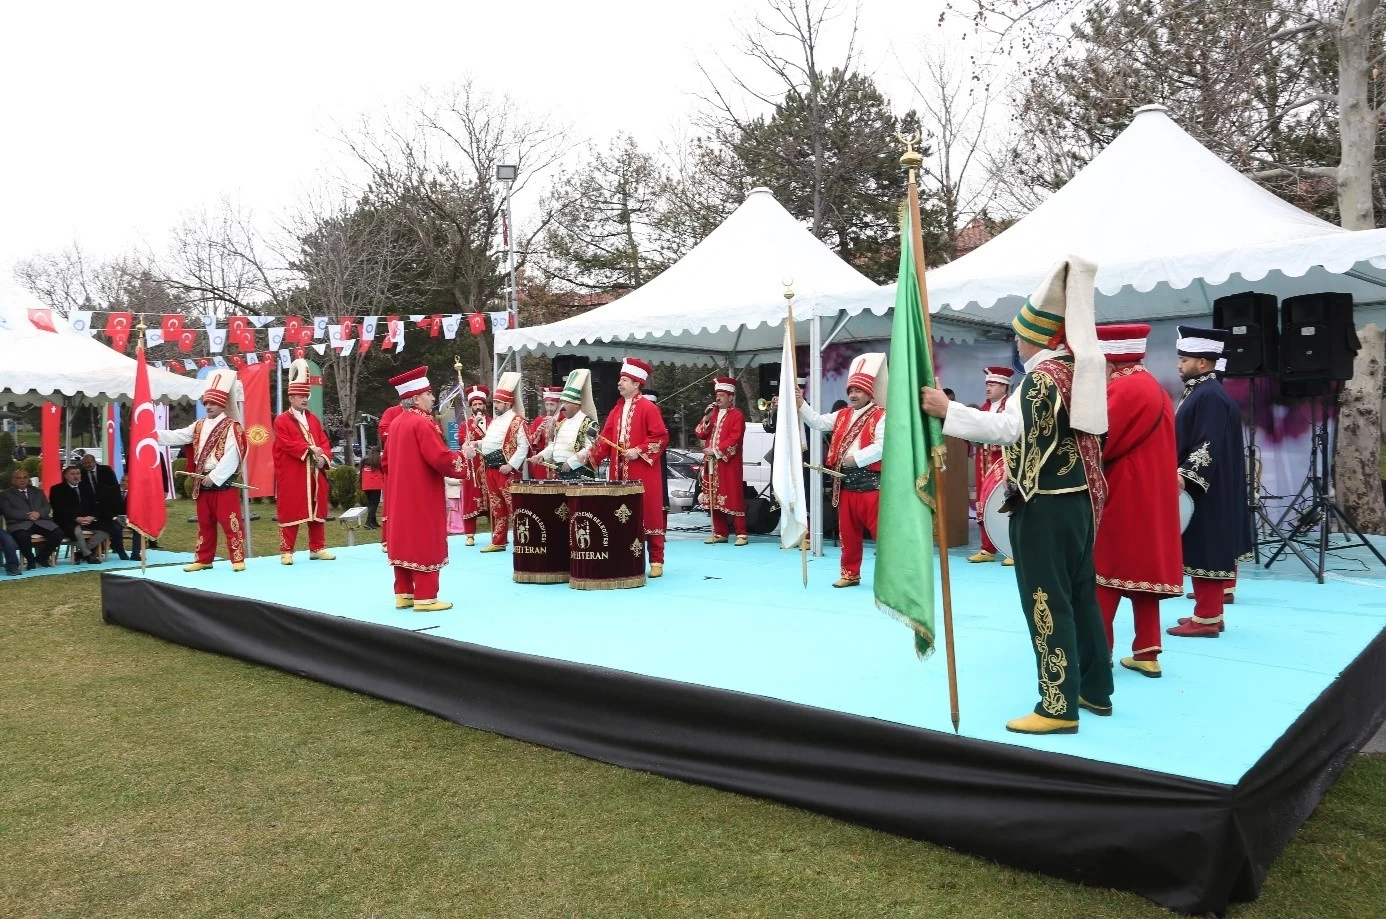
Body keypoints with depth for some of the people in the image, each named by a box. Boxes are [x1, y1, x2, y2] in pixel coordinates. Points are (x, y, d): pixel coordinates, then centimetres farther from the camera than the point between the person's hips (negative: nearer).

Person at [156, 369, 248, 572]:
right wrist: (155, 434, -8)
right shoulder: (199, 426, 15)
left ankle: (237, 559, -1)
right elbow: (177, 437, 8)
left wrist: (214, 477, -19)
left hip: (224, 483, -7)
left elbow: (231, 457, -17)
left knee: (230, 522, -6)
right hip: (202, 483, 7)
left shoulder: (231, 427, -9)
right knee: (204, 523, 13)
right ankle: (204, 559, 21)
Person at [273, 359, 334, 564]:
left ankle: (317, 548, 17)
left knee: (318, 511, 9)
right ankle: (286, 551, 3)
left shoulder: (313, 419, 15)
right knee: (290, 512, -2)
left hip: (315, 474, 6)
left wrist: (323, 457, -9)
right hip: (291, 476, -6)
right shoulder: (281, 420, -3)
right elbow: (287, 444, -15)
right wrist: (309, 449, -19)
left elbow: (324, 442, 10)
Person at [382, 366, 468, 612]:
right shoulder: (423, 423, -17)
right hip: (422, 495, -9)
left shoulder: (396, 422, 12)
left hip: (401, 493, 9)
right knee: (424, 542, -4)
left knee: (403, 540, 12)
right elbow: (440, 458, -24)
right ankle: (425, 597, -1)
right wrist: (462, 456, -7)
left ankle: (403, 593, 18)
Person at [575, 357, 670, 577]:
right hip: (619, 473, 7)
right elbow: (605, 439, 11)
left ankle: (656, 561, 5)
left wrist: (638, 451, -17)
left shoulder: (649, 408, -6)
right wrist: (588, 453, -4)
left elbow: (661, 437, -11)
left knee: (649, 514, -2)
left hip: (642, 473, -7)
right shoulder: (616, 410, 15)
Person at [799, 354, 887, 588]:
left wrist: (856, 459, -20)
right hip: (846, 482, 7)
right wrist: (800, 402, 0)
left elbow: (882, 447, -18)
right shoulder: (842, 415, 15)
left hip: (870, 482, -7)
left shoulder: (881, 416, -8)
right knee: (848, 532, 13)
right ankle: (850, 573, 23)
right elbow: (817, 422, 10)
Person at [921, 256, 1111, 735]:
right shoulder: (1075, 368, 13)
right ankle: (1095, 689, 25)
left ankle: (1060, 705, 0)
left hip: (1044, 504, -9)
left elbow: (1008, 429, -27)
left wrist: (947, 410, -28)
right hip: (1076, 498, 9)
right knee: (1079, 594, 15)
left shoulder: (1042, 375, -15)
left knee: (1046, 601, -4)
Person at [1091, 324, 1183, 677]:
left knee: (1106, 572, -2)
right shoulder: (1154, 388, 16)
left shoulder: (1123, 389, -15)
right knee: (1142, 569, 10)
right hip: (1150, 497, 9)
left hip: (1123, 497, -9)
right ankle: (1147, 652, 13)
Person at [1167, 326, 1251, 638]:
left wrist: (1184, 474, -32)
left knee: (1205, 551, -4)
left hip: (1205, 491, -10)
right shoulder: (1201, 392, 14)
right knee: (1202, 551, 14)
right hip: (1200, 487, 10)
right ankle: (1209, 612, 21)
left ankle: (1207, 619, 2)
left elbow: (1209, 446, -25)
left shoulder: (1209, 396, -17)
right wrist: (1182, 473, 23)